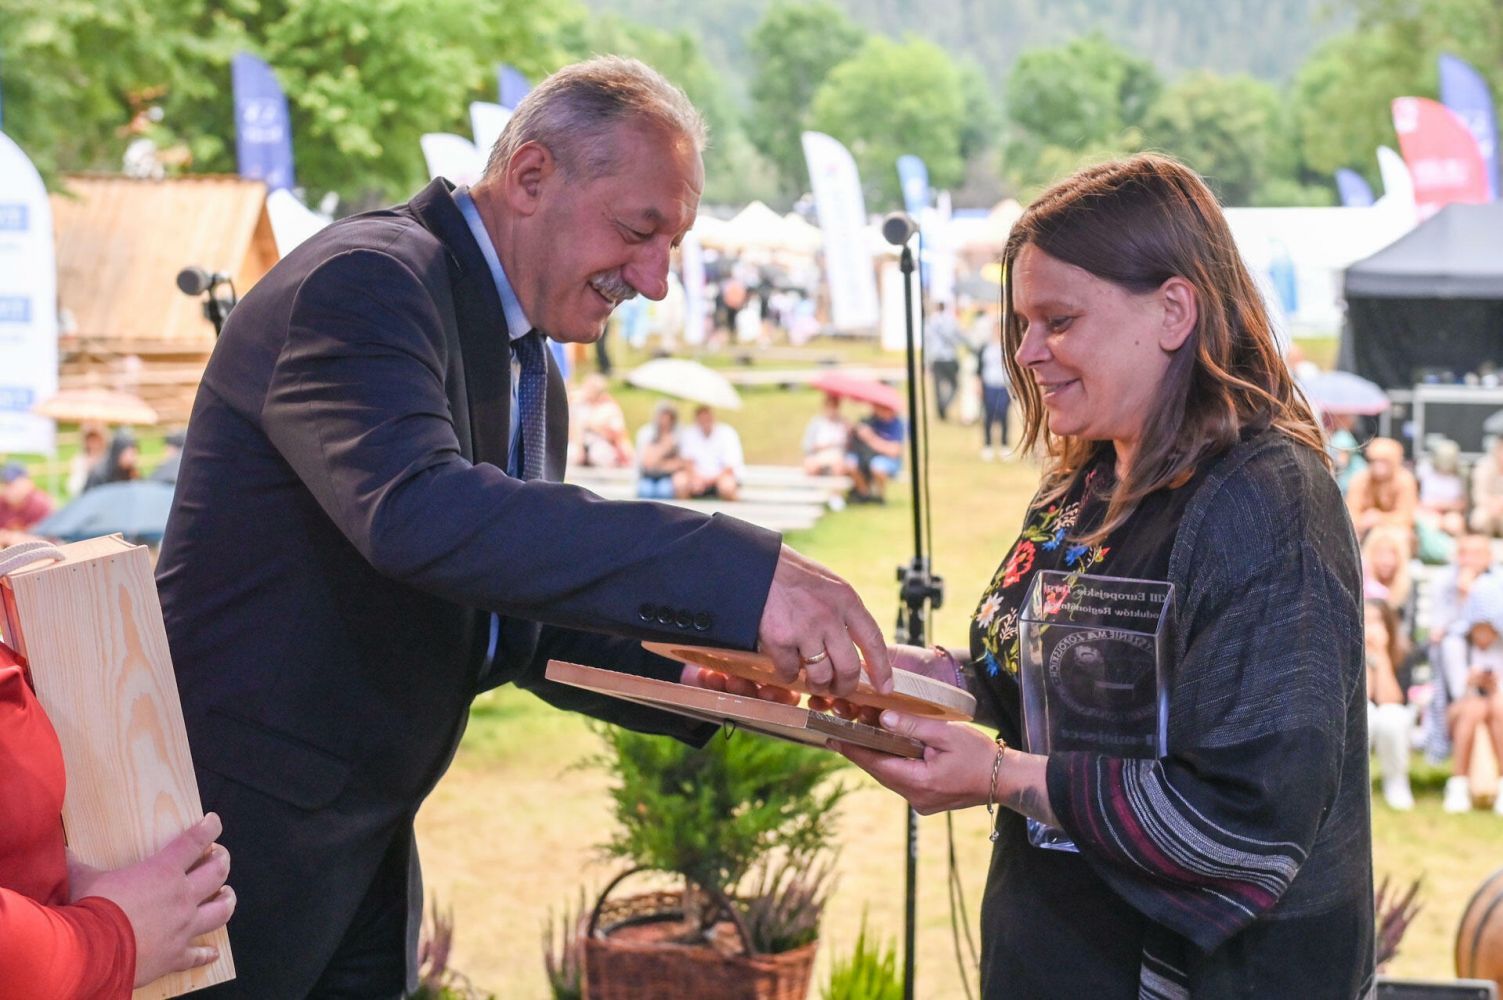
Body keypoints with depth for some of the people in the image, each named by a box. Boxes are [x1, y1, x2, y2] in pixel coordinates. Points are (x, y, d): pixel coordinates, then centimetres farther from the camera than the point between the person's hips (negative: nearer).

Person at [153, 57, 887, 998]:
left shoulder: (533, 376, 12)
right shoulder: (365, 283, -18)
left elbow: (524, 629, 17)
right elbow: (415, 512, -36)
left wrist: (681, 673, -2)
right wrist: (737, 577, -39)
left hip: (366, 855, 9)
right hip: (231, 834, -9)